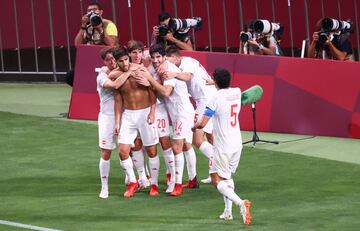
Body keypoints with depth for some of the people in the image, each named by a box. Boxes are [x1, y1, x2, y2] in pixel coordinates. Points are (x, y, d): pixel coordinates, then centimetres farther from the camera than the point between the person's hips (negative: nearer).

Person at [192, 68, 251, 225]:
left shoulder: (216, 98, -16)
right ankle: (228, 211, 14)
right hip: (237, 143, 7)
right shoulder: (237, 92, 2)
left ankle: (240, 203, -25)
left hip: (223, 146, -7)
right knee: (227, 176, 22)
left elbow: (202, 124, -14)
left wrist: (195, 126, 8)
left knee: (217, 180, -2)